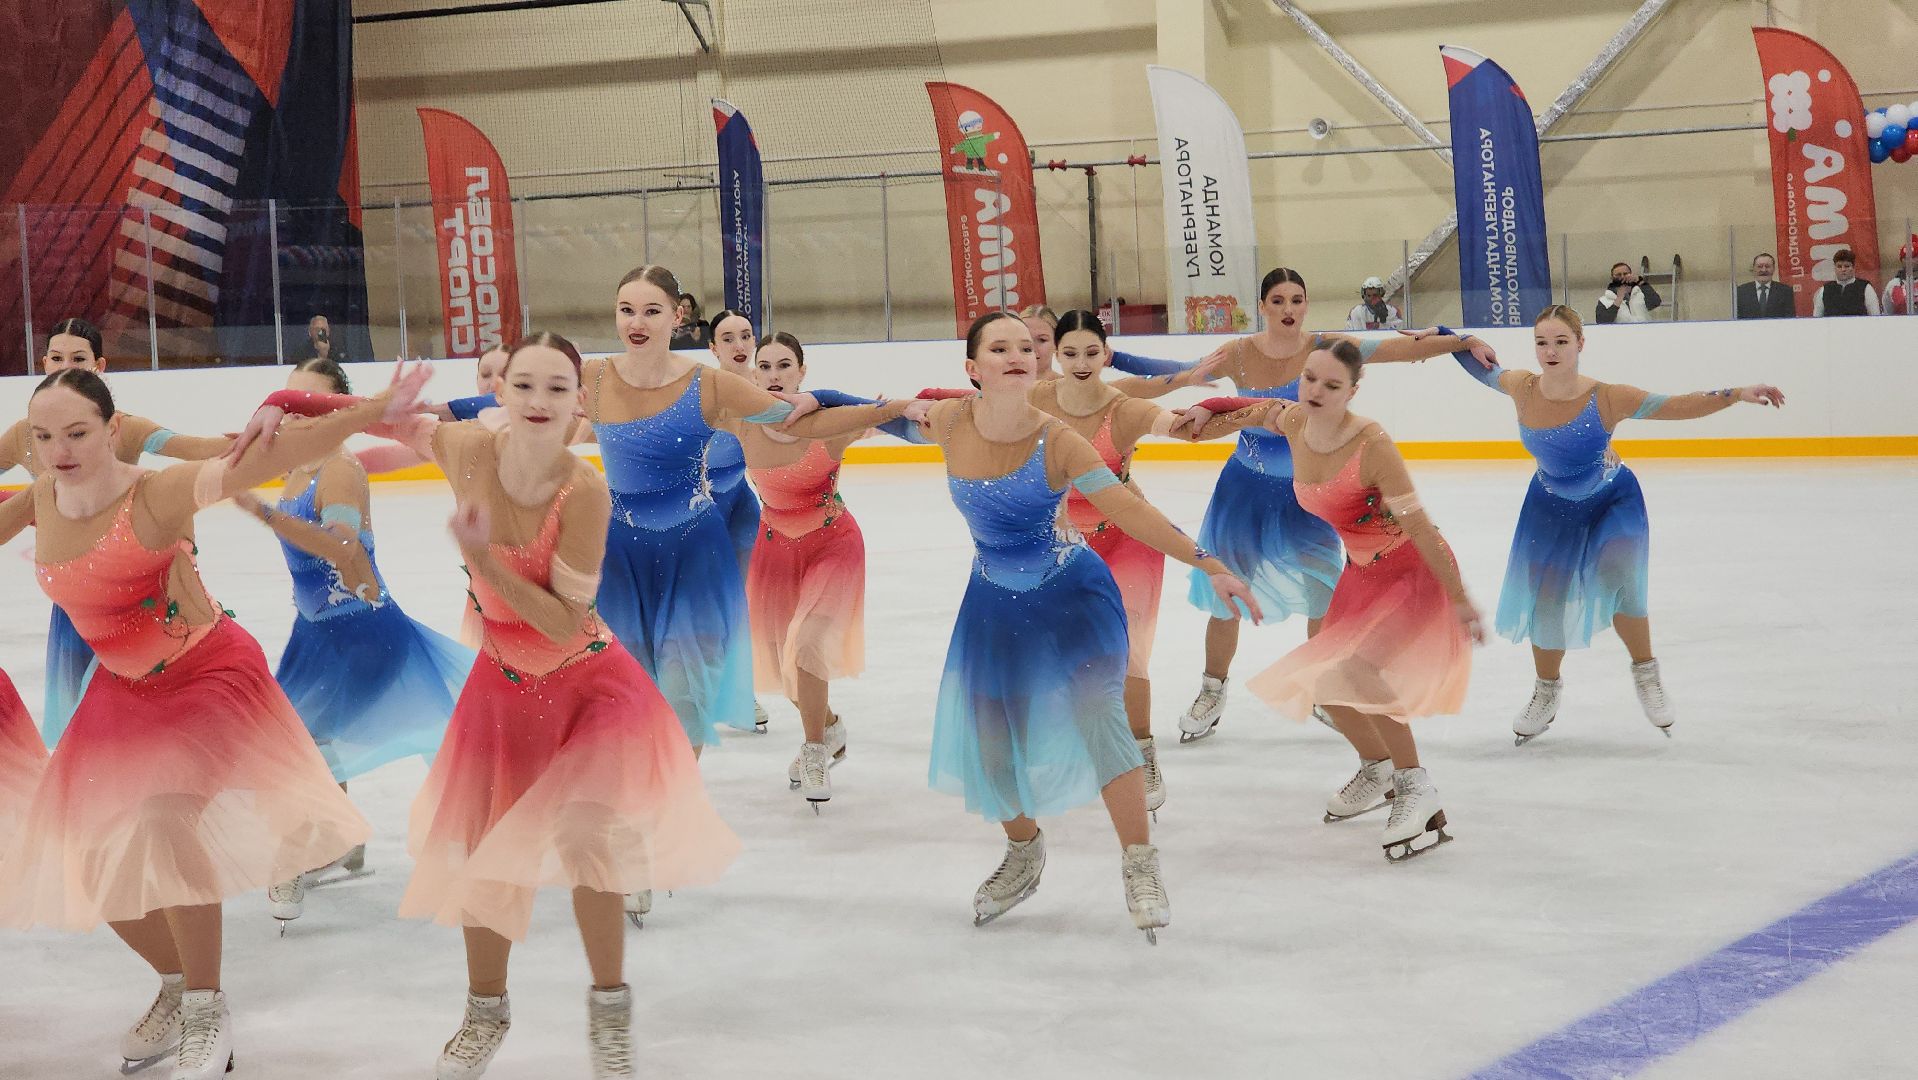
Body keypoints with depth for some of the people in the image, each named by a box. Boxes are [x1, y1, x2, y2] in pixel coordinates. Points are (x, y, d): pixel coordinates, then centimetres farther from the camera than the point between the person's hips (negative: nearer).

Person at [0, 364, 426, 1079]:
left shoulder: (157, 494, -24)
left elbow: (270, 458, -34)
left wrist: (374, 412, -42)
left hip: (209, 671, -7)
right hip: (123, 691, 7)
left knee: (167, 820, -25)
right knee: (95, 860, 6)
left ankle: (206, 1012, -6)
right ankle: (176, 984, 33)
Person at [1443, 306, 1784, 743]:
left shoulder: (1606, 398, -30)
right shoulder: (1521, 388, -21)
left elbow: (1678, 406, -28)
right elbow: (1478, 364, -2)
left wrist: (1736, 393, -36)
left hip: (1613, 502, -3)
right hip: (1551, 508, 3)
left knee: (1618, 579, -24)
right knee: (1545, 602, 7)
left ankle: (1645, 671, 4)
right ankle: (1546, 692, 34)